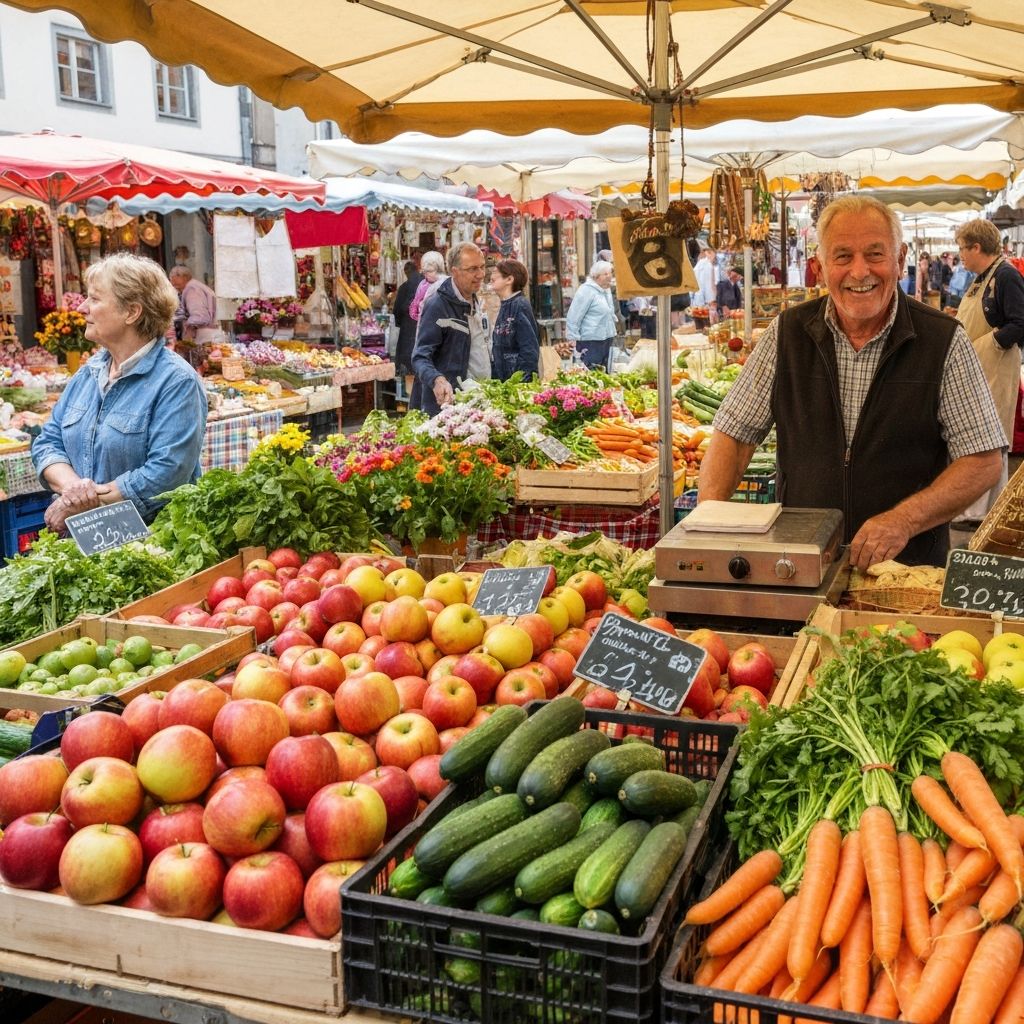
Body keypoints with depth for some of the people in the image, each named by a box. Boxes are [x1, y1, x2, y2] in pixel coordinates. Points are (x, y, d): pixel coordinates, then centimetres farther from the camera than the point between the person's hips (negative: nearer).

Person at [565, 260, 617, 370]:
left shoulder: (607, 290, 13)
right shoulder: (587, 290, -14)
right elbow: (573, 317, -15)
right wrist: (574, 338, -17)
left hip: (607, 339, 9)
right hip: (591, 342, -9)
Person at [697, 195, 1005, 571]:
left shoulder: (944, 342, -3)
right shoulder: (786, 333, 3)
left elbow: (983, 462, -3)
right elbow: (733, 434, 5)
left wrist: (904, 520, -18)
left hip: (909, 565, -1)